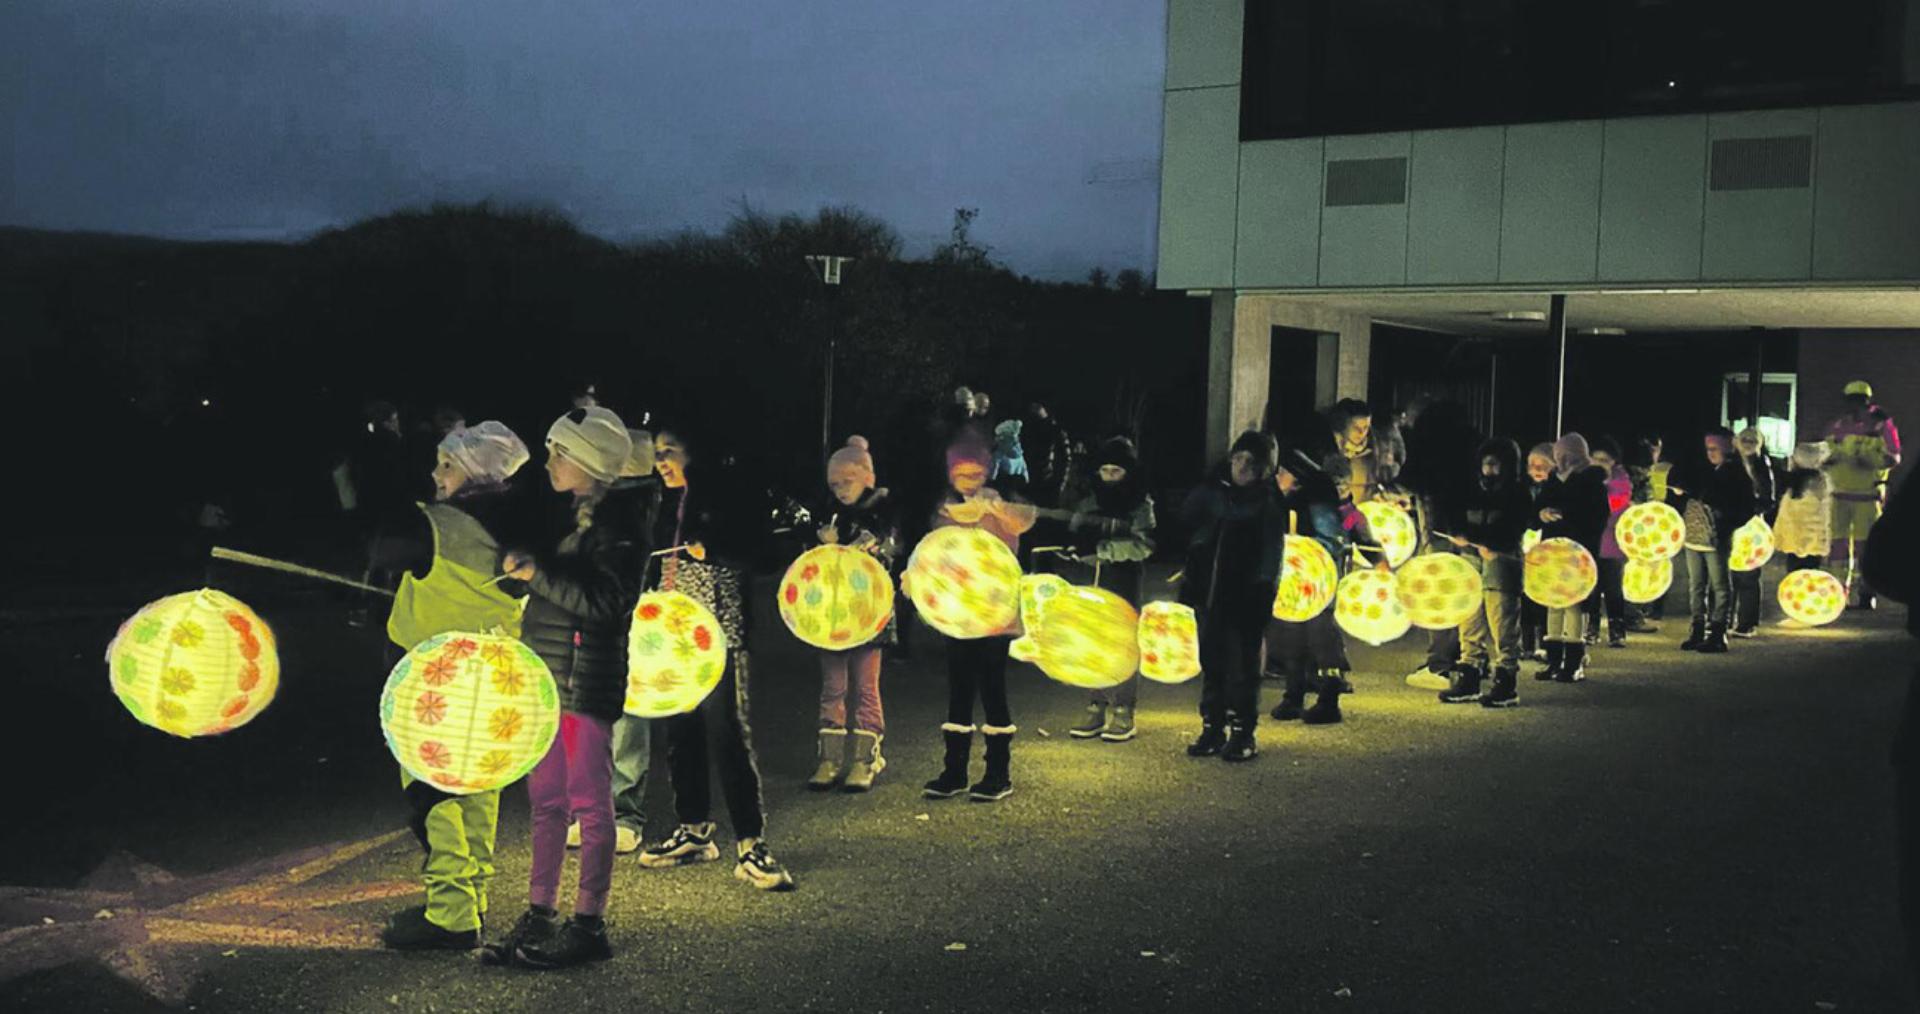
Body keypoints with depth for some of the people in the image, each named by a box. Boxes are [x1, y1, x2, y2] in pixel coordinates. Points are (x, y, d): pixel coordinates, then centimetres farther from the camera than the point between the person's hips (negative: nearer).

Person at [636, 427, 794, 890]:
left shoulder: (723, 493, -6)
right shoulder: (669, 503, 16)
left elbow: (751, 551, -12)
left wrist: (710, 548, -26)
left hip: (717, 633, -7)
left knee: (728, 734, -10)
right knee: (680, 733, 10)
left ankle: (751, 845, -7)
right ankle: (694, 833, 22)